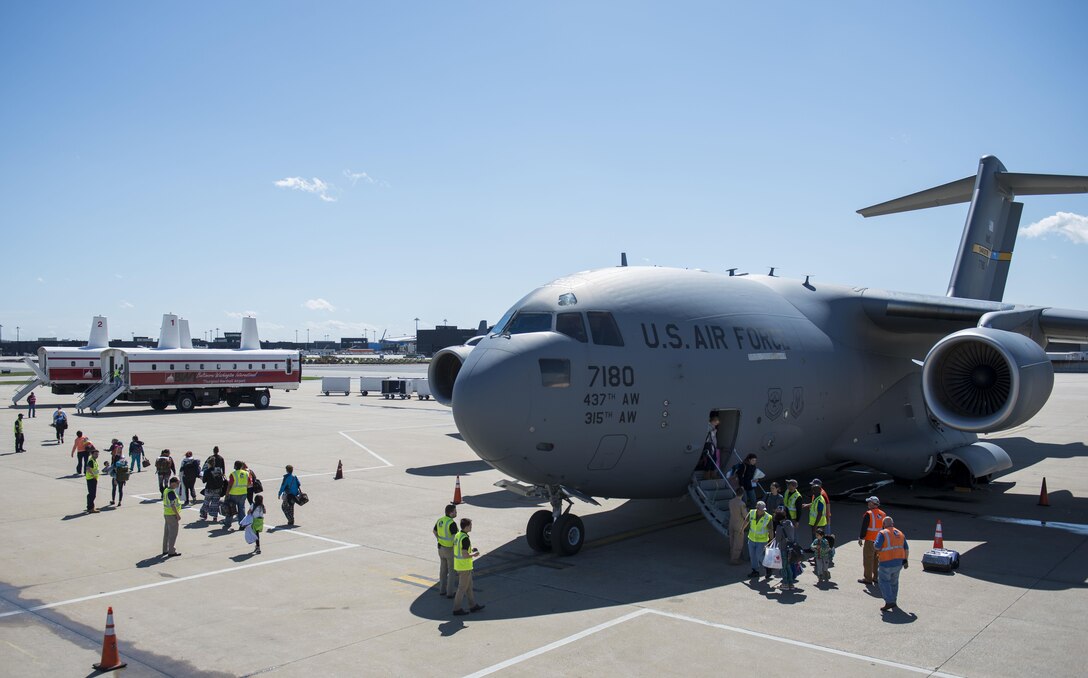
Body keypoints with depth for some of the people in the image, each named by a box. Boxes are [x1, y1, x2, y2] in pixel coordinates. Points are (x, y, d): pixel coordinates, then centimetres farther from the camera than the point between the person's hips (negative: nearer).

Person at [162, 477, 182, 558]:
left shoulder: (165, 490, 9)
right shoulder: (171, 492, -21)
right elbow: (172, 505, -23)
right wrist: (178, 515, -17)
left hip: (166, 514, 10)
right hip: (172, 515, -10)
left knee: (166, 533, 17)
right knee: (173, 534, -3)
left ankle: (165, 550, 26)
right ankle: (171, 551, 0)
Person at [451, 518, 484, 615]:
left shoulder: (457, 535, 5)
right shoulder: (465, 538, -24)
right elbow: (465, 555, -28)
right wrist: (474, 555, -10)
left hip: (458, 565, 9)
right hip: (465, 567, -9)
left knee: (469, 586, 18)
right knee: (462, 588, 3)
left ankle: (473, 606, 27)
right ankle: (457, 609, 11)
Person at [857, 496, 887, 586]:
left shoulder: (868, 514, -16)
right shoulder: (883, 514, 6)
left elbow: (864, 528, -15)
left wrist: (860, 538, -5)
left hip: (870, 541, -7)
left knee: (868, 560, 1)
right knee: (877, 560, 17)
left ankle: (868, 579, 5)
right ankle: (876, 577, 23)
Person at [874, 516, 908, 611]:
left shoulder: (883, 533, -9)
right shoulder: (900, 534, 11)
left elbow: (877, 546, -18)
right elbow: (906, 549, 12)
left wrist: (874, 544, 3)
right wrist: (905, 560, 20)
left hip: (887, 563, -6)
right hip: (899, 562, 6)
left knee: (884, 581, 3)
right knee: (894, 581, 20)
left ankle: (889, 602, -8)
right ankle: (894, 600, 28)